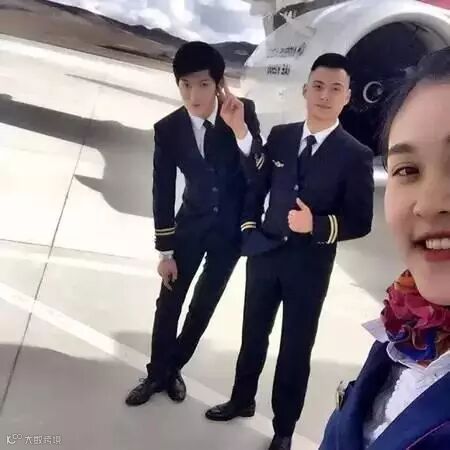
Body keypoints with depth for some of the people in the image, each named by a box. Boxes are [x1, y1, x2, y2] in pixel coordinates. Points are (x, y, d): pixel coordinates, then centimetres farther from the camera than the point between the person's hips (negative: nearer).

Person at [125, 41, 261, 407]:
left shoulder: (244, 113, -15)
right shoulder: (168, 129, -14)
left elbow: (259, 177, -21)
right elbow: (163, 193, -7)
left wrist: (240, 129, -36)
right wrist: (165, 251, -4)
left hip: (231, 228, 0)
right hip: (191, 224, 1)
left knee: (204, 304, 13)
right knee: (169, 302, 8)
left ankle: (175, 368, 35)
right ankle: (157, 373, 30)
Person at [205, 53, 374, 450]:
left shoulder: (356, 155, -11)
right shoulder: (280, 136, 1)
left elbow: (361, 222, -11)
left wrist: (318, 225, -26)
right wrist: (250, 229, 4)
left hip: (310, 266, -3)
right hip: (265, 253, 4)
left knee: (296, 349, 11)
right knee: (254, 334, 20)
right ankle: (242, 400, 44)